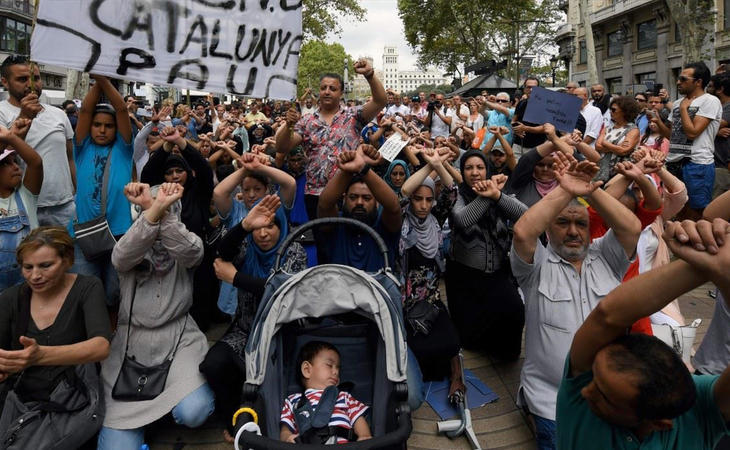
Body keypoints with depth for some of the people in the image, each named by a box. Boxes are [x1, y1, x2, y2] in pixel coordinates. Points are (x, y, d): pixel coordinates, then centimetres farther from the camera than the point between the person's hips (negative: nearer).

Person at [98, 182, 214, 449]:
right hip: (132, 340, 1)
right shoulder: (131, 246, 2)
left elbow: (191, 252, -24)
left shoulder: (186, 244, 2)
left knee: (193, 412, -26)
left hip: (179, 337, -1)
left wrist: (163, 209, -39)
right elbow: (122, 257, -24)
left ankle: (185, 385, 9)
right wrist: (153, 208, -40)